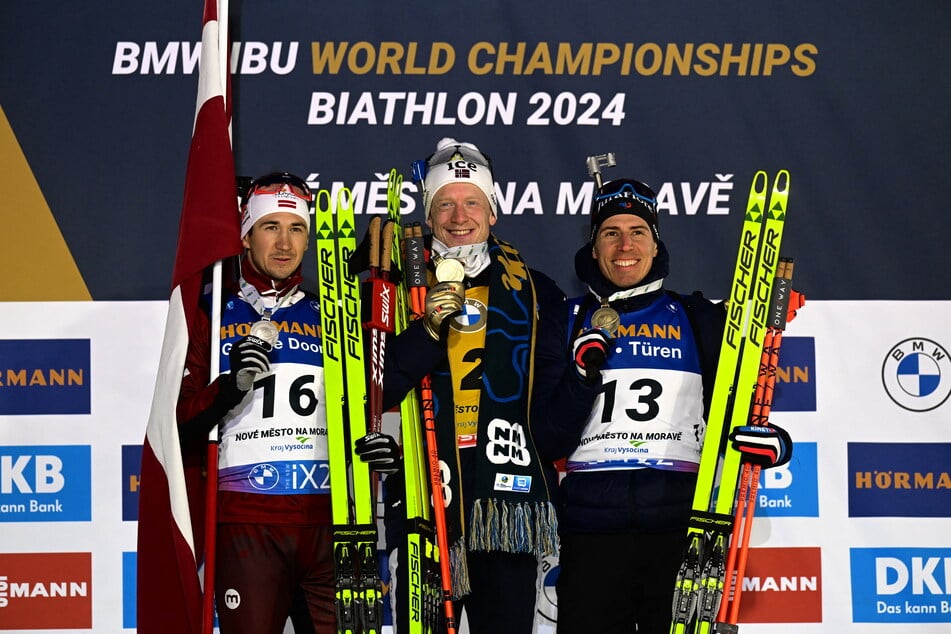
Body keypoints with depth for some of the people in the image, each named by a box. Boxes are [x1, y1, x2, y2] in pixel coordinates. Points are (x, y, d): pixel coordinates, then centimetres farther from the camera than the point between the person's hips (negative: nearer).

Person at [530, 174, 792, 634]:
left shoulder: (698, 319, 11)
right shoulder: (563, 324, 9)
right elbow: (549, 444, 2)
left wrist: (770, 440, -8)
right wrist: (585, 369, -13)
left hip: (682, 531, 0)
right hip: (591, 534, 0)